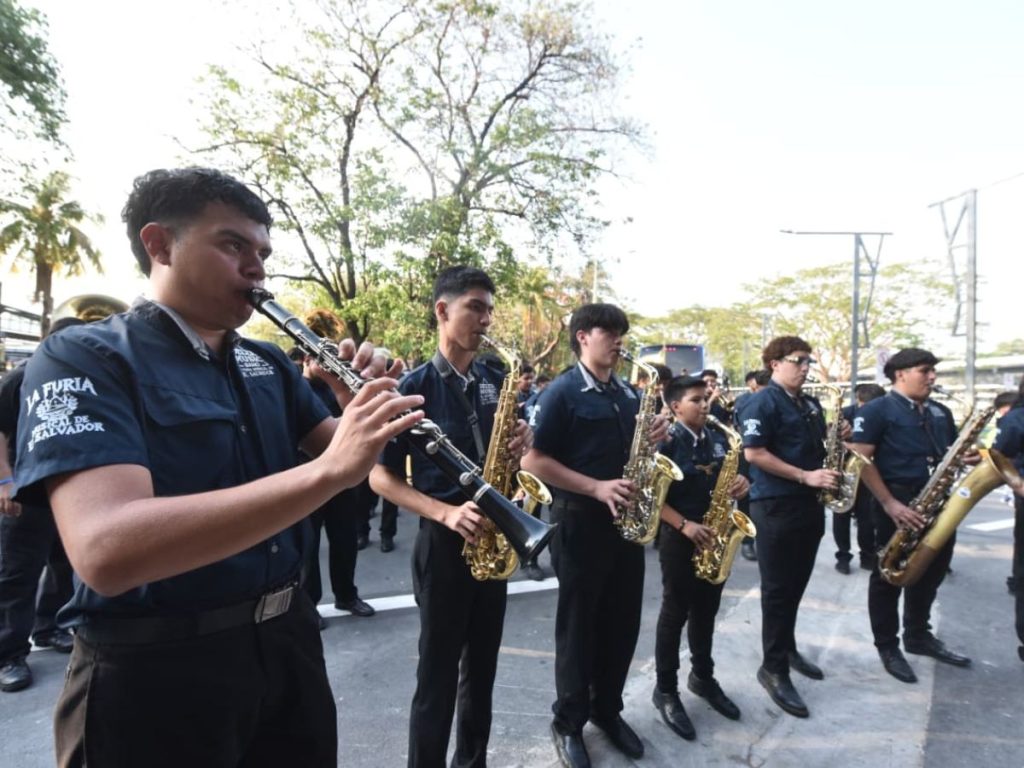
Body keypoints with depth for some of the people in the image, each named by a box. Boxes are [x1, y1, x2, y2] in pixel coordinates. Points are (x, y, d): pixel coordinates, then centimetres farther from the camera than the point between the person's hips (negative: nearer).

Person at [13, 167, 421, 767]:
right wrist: (327, 470, -37)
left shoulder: (269, 364, 6)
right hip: (153, 672, -6)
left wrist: (366, 410, -14)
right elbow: (106, 551, -30)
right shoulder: (81, 359, -14)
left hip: (288, 640, 6)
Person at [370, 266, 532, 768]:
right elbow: (381, 476, -10)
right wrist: (444, 512, -21)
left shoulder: (497, 379, 4)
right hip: (443, 541, -5)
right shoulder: (415, 387, -11)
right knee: (438, 673, 6)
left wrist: (520, 443, -9)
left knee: (481, 666, 18)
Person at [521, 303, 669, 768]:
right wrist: (595, 488, -22)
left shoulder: (628, 395, 11)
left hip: (626, 518, 7)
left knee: (623, 621, 15)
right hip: (581, 521, -6)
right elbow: (534, 461, -15)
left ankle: (608, 709, 34)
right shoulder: (561, 393, -11)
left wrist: (653, 438, -3)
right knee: (579, 623, 6)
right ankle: (569, 722, 24)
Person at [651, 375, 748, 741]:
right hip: (680, 538, -6)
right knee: (675, 613, 5)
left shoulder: (718, 438, 6)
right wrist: (684, 525, -22)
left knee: (706, 612, 19)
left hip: (715, 536, 6)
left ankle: (703, 676, 37)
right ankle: (666, 690, 19)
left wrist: (740, 483, -5)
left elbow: (726, 478, 17)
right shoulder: (665, 442, -14)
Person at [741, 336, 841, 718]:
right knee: (778, 588, -2)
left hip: (809, 504, 8)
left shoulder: (811, 404, 14)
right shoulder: (762, 402, -12)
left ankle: (788, 648, 34)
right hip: (776, 506, -8)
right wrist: (804, 476, -20)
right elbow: (754, 453, -20)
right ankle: (774, 668, 8)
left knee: (797, 584, 18)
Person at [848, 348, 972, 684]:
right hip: (898, 504, -7)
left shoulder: (941, 413, 14)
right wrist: (890, 504, -20)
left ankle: (918, 635, 34)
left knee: (931, 571, 17)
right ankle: (888, 647, 16)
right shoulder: (876, 410, -8)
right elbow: (860, 459, -15)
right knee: (890, 576, 3)